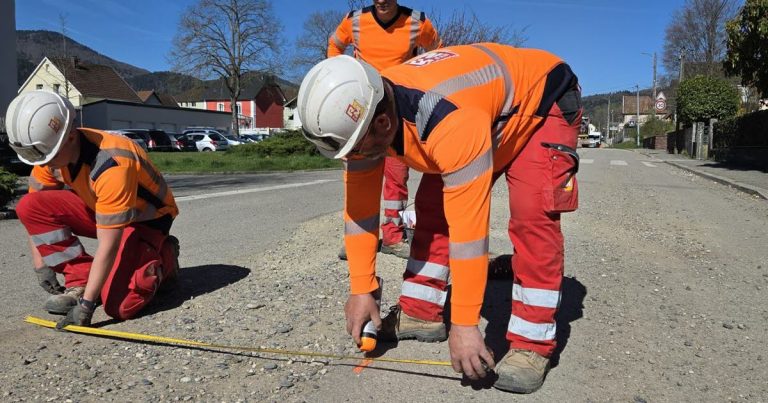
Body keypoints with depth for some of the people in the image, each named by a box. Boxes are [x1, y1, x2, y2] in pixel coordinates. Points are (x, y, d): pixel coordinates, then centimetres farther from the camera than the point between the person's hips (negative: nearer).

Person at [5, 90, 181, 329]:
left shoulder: (112, 166, -36)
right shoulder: (52, 152, -14)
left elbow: (108, 246, -33)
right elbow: (35, 213, -1)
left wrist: (86, 304, -31)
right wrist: (40, 265, -4)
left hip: (145, 217, -7)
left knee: (119, 306, -24)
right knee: (28, 206, -14)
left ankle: (163, 257, 4)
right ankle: (79, 283, -6)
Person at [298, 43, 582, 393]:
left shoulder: (451, 121, -45)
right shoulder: (359, 113, -21)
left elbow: (468, 226, -41)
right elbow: (359, 204, -14)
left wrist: (464, 325, -34)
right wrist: (360, 290, -11)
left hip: (542, 100, -6)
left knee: (531, 217, -24)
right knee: (431, 207, -2)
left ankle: (531, 344, -12)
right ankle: (420, 314, 10)